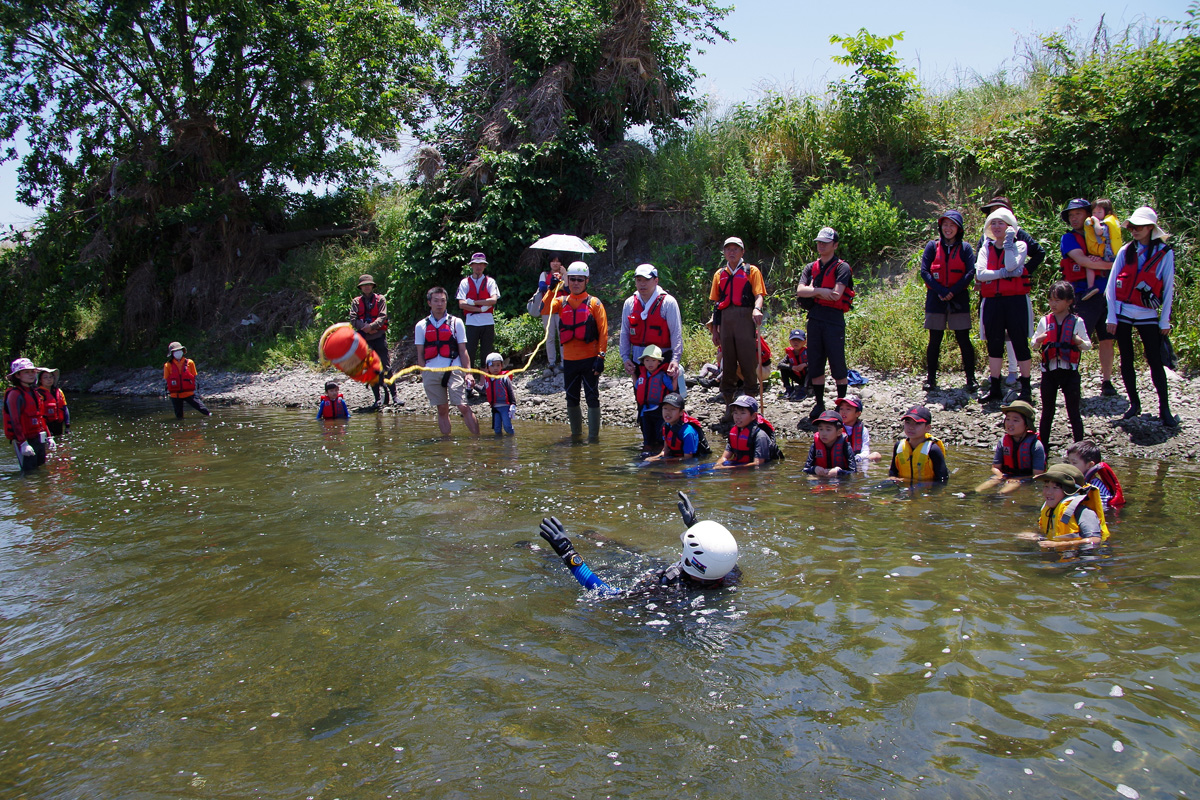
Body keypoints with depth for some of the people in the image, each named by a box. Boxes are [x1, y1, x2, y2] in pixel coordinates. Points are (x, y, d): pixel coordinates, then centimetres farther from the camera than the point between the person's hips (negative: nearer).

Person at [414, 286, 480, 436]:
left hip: (453, 370, -2)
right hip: (431, 372, 2)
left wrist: (468, 373, -2)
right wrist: (424, 374, 3)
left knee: (463, 407, -10)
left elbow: (463, 351, 7)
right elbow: (420, 354, 12)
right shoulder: (421, 326, 11)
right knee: (442, 410, 7)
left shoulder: (456, 322, 8)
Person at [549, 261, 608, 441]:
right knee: (571, 399, 13)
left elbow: (603, 331, -5)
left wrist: (601, 356, -12)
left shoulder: (594, 303, 0)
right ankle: (576, 433, 28)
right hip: (569, 360, 4)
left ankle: (593, 436, 6)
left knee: (592, 398, -1)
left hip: (589, 359, -4)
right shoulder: (562, 303, 9)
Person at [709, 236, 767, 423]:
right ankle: (730, 406, 10)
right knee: (727, 364, 4)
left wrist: (757, 309, -26)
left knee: (749, 362, -5)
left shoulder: (751, 271, 8)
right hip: (725, 320, 4)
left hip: (745, 318, -4)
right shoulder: (720, 274, 19)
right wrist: (714, 329, 12)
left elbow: (759, 295, -4)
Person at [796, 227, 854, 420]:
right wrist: (821, 291, -13)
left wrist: (813, 291, -4)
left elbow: (836, 295, -15)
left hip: (834, 319, -5)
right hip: (815, 319, 5)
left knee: (838, 364, -2)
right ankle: (819, 403, 18)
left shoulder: (842, 267, -2)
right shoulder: (811, 268, 14)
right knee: (815, 364, 8)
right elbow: (800, 290, -1)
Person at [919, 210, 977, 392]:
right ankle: (930, 378, 13)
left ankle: (971, 379, 7)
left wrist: (953, 291, -14)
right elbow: (924, 271, -4)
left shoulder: (965, 248, 4)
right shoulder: (933, 246, 5)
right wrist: (942, 291, -14)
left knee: (964, 340, 1)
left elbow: (971, 272, -5)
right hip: (936, 300, 1)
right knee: (934, 341, 5)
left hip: (959, 300, 0)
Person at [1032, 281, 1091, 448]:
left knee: (1073, 412, 2)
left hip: (1070, 372, -2)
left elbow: (1088, 345, 3)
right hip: (1049, 371, 2)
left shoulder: (1077, 322, -2)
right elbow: (1034, 344, 9)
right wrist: (1039, 340, -14)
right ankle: (1042, 445, 18)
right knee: (1047, 412, 10)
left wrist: (1080, 342, -19)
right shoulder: (1045, 321, 3)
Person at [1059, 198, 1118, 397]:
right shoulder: (1069, 238, 4)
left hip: (1106, 293, 4)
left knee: (1107, 340, 5)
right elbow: (1082, 260, -10)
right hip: (1085, 296, -4)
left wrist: (1099, 261, -8)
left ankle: (1106, 382, 12)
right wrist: (1110, 264, -2)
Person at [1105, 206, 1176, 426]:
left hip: (1148, 315, -2)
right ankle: (1134, 403, 18)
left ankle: (1165, 409, 2)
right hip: (1122, 313, 2)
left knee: (1155, 361, -4)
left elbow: (1168, 288, 0)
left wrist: (1165, 321, -2)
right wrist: (1111, 316, -2)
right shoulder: (1125, 251, 4)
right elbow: (1111, 284, 4)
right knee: (1126, 360, 7)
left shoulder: (1165, 253, -2)